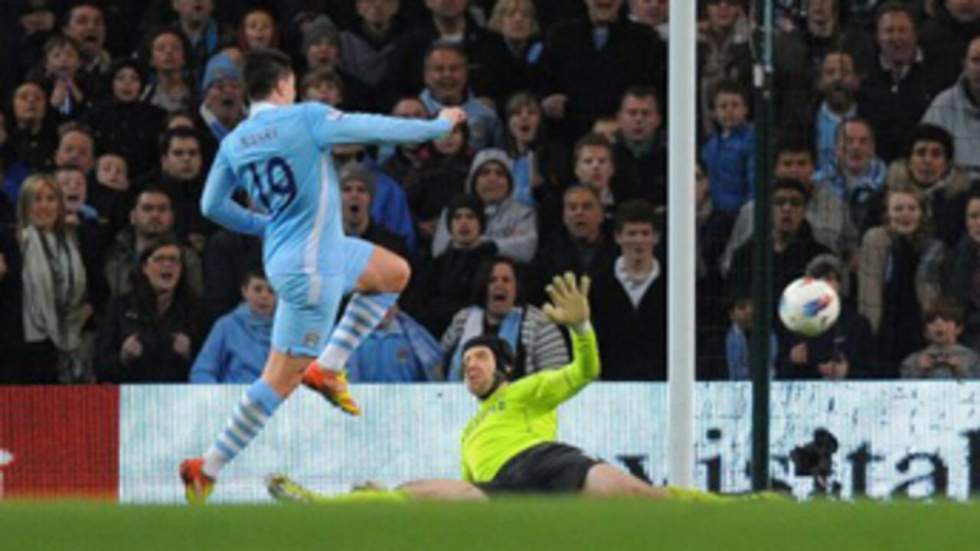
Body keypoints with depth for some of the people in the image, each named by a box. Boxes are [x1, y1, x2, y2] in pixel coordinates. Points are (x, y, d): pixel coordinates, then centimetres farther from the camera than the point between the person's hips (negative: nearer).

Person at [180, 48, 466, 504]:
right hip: (311, 268, -8)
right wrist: (441, 124, 5)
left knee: (394, 273, 24)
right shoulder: (305, 119, -16)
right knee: (280, 380, -3)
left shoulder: (233, 143, 3)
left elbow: (212, 206, 11)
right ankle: (207, 470, -2)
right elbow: (381, 129, -11)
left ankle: (326, 368, 17)